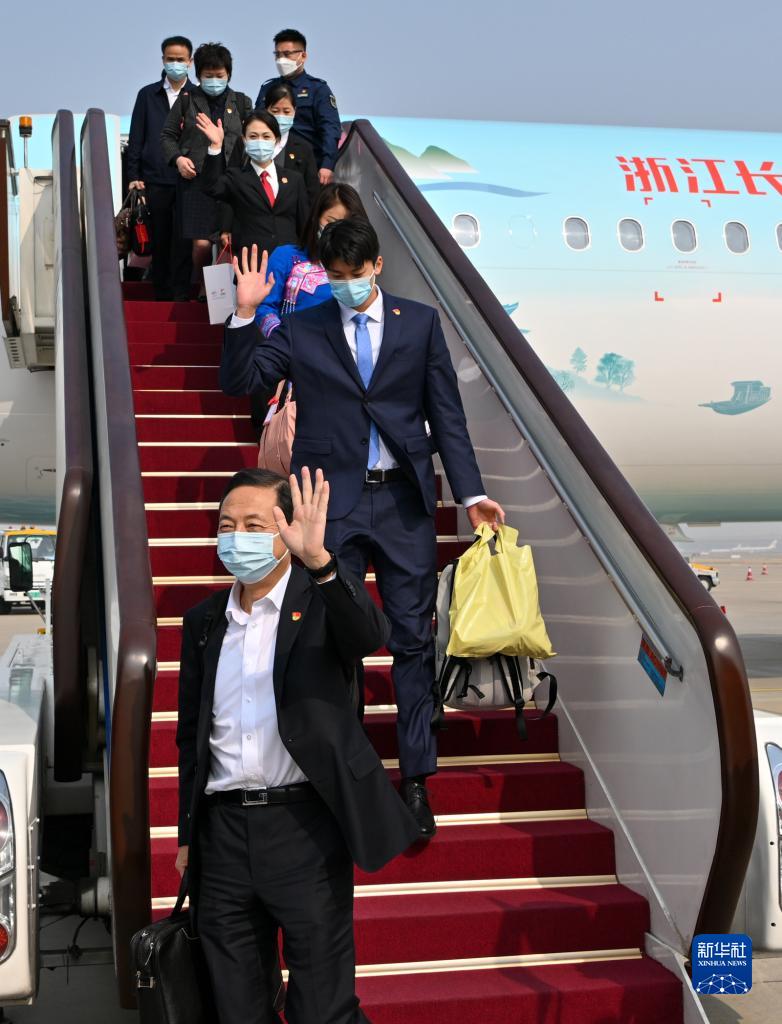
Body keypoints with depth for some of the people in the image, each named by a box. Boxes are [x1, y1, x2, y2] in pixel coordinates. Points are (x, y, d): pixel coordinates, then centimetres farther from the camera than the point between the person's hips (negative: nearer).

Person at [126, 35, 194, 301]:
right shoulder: (148, 95, 10)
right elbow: (136, 139, 10)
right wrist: (134, 177, 3)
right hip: (155, 180, 2)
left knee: (183, 241, -4)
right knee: (159, 241, 6)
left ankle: (180, 296, 1)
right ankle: (161, 296, 14)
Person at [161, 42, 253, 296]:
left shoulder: (242, 102, 13)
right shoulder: (187, 100, 10)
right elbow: (168, 135, 14)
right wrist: (177, 158, -4)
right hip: (197, 180, -1)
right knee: (201, 243, -8)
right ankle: (203, 287, 15)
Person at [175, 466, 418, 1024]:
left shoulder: (324, 601, -3)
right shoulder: (204, 620, 11)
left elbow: (371, 634, -26)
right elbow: (191, 732, 17)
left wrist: (319, 560, -42)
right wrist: (188, 835, 16)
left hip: (304, 826, -4)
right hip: (223, 831, 5)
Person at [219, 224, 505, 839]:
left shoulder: (420, 323, 6)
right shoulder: (301, 330, 5)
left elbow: (447, 414, 5)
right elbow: (239, 383, -1)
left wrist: (472, 493, -2)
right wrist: (246, 314, -14)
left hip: (404, 500, 1)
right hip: (333, 501, 0)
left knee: (414, 640, 3)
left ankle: (416, 779, 13)